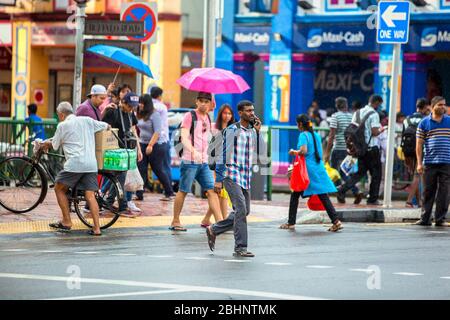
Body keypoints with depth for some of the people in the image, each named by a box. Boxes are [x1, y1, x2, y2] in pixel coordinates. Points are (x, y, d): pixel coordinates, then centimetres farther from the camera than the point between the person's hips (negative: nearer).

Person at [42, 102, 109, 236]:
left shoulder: (62, 126, 3)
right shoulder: (87, 120, 14)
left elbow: (55, 145, 13)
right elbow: (106, 126, 26)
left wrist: (46, 143, 35)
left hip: (74, 164, -4)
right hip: (91, 164, 4)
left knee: (59, 189, 15)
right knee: (90, 195, 2)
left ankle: (66, 222, 13)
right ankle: (97, 228, -8)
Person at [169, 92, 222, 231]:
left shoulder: (207, 118, 15)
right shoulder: (190, 116, -7)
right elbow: (184, 137, -20)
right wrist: (193, 151, -35)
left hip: (203, 162, 6)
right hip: (189, 161, -6)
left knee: (211, 190, -2)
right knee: (183, 191, 1)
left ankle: (220, 221, -7)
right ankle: (175, 222, 11)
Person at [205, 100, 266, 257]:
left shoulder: (253, 131, 12)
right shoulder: (231, 131, -7)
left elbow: (260, 153, 3)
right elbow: (223, 155, -8)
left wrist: (258, 132, -4)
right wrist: (218, 180, -12)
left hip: (246, 177, 7)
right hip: (232, 175, -7)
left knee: (244, 211, 11)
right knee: (241, 209, -15)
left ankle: (213, 230, 27)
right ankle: (240, 248, -11)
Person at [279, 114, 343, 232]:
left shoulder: (303, 135, -9)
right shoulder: (316, 135, 13)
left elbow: (303, 151, -22)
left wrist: (294, 152, -6)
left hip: (307, 169, -6)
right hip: (319, 168, 6)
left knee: (295, 195, 7)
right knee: (323, 196, 2)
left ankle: (291, 223, 10)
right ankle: (336, 221, -9)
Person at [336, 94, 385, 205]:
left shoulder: (357, 113, 9)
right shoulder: (374, 114, -11)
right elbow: (375, 132, -18)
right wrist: (381, 130, 2)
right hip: (372, 148, -6)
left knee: (359, 172, 12)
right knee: (376, 174, 7)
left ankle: (342, 190, -6)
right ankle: (373, 199, 8)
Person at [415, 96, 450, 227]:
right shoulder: (424, 123, 5)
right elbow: (419, 144, 5)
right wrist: (419, 163, -2)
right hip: (429, 162, -1)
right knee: (428, 192, 4)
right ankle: (425, 219, 10)